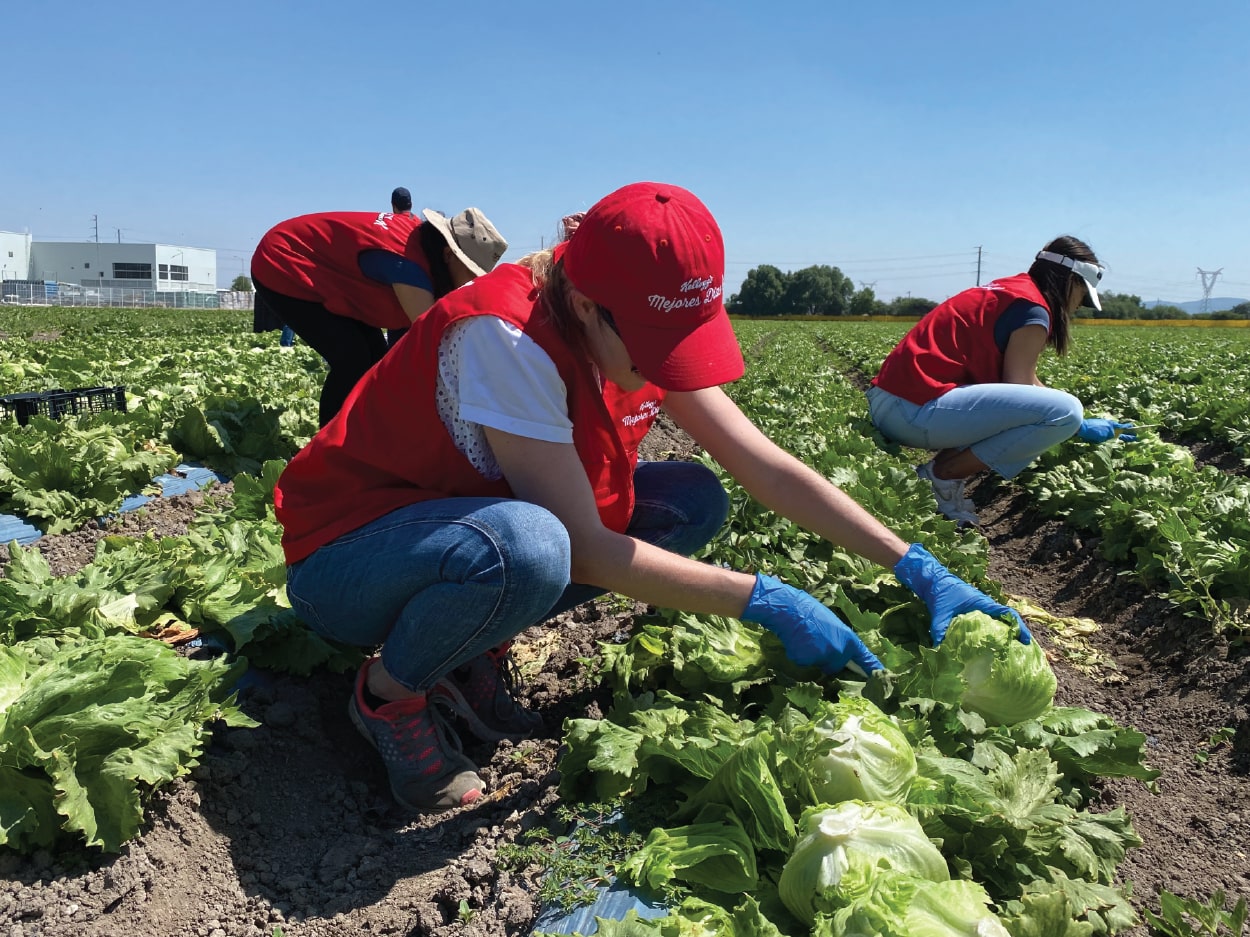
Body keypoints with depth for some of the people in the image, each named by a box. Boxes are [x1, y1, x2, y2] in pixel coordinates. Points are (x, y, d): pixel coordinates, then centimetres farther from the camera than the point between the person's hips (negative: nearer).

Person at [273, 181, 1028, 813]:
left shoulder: (643, 335, -8)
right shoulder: (507, 337, -31)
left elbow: (770, 469, -6)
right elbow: (589, 552, -29)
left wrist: (920, 570, -11)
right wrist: (766, 601, -25)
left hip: (478, 517, 8)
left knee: (694, 502, -6)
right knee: (526, 549, -40)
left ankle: (475, 655, 2)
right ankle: (390, 693, -8)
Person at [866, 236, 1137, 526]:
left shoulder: (1004, 290, 24)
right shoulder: (1032, 308, -5)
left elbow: (1024, 385, 29)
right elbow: (1019, 390, -4)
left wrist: (1082, 422, 33)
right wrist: (1082, 428, 10)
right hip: (918, 408, -10)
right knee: (1065, 412, -13)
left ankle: (943, 465, 8)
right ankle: (942, 474, -7)